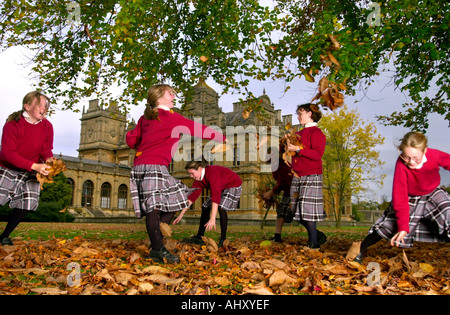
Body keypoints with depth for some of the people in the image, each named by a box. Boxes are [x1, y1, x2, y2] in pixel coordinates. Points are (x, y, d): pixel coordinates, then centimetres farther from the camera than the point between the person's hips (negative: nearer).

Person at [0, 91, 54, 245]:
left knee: (26, 204, -4)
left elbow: (46, 149, -5)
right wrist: (34, 166, -38)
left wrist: (49, 159, -31)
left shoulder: (47, 126, -8)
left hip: (30, 174, 3)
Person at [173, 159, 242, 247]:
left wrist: (212, 219, -50)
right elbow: (192, 196, -4)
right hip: (221, 188, 9)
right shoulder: (198, 179, -10)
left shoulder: (212, 173, -37)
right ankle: (199, 238, 13)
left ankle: (223, 240, -15)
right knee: (205, 207, 3)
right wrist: (181, 214, -7)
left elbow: (216, 196, -44)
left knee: (221, 207, -27)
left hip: (234, 186, -9)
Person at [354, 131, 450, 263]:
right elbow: (400, 197, -32)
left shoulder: (435, 155, -30)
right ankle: (360, 250, 10)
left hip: (433, 194, 2)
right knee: (387, 225, -5)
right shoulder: (401, 164, -33)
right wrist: (403, 226, -36)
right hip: (410, 198, -2)